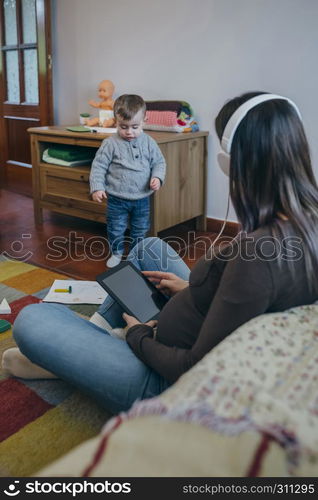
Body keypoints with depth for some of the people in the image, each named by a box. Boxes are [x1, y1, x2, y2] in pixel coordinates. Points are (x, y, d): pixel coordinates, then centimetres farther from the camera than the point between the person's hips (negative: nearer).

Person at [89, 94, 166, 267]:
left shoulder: (149, 142, -3)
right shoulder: (110, 144, -10)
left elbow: (159, 162, 4)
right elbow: (98, 166, -7)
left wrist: (157, 177, -14)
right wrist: (97, 187, -16)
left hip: (142, 198, 2)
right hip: (117, 199, -2)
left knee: (140, 229, 16)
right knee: (116, 229, 10)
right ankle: (116, 253, 32)